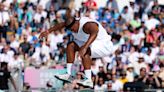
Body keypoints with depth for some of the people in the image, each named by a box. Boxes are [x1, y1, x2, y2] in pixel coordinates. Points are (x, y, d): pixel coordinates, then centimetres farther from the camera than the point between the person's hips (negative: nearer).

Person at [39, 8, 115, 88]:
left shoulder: (88, 25, -33)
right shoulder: (72, 23, -5)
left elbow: (94, 33, -54)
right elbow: (61, 25, 13)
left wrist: (85, 47, -67)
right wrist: (48, 31, 18)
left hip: (105, 46, -9)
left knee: (85, 51, -33)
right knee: (71, 45, -2)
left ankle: (88, 80, -36)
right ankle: (68, 74, -3)